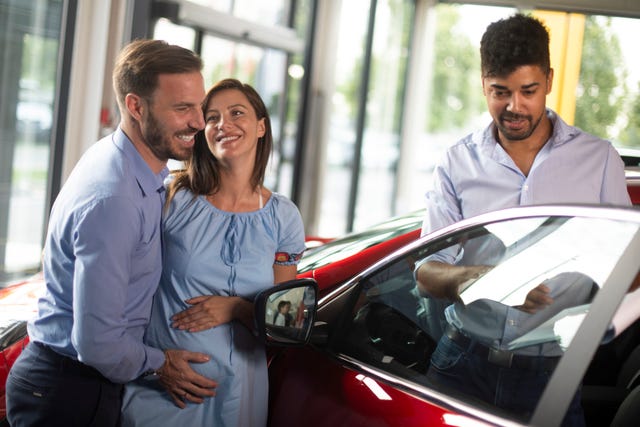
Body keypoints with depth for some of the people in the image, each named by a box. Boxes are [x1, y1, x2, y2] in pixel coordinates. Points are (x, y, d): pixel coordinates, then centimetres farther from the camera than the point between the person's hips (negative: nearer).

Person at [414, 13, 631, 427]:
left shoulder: (599, 158, 2)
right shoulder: (459, 163, 2)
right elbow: (426, 272, -1)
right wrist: (471, 278, -24)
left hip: (552, 372, -1)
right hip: (464, 361, 1)